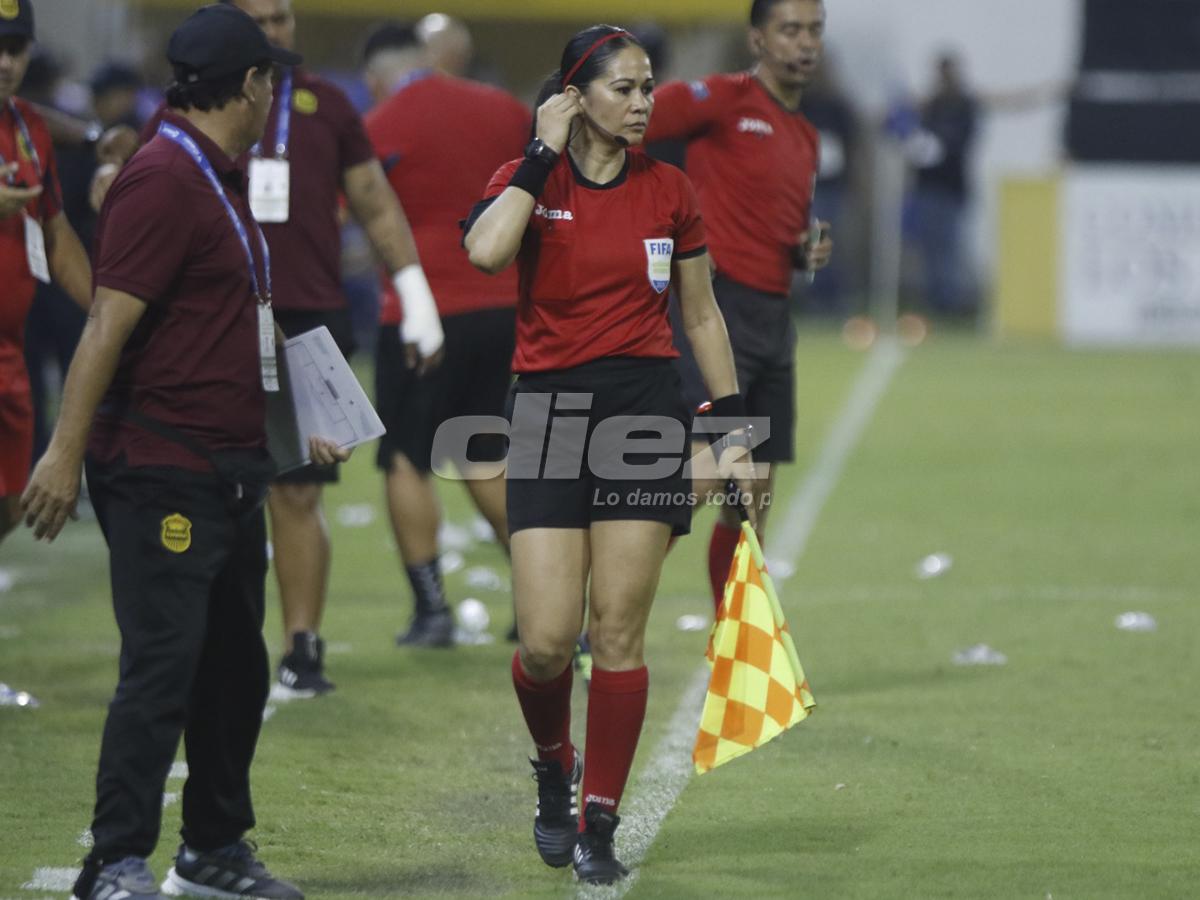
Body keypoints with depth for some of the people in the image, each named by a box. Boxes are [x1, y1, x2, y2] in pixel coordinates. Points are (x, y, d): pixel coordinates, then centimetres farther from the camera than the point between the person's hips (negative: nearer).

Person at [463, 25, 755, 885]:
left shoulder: (670, 191, 5)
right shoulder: (527, 179, -1)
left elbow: (702, 315, 13)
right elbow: (486, 250, -23)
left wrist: (735, 429, 9)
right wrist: (545, 154, -14)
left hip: (645, 412, 1)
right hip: (549, 412, -1)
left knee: (619, 634, -1)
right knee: (546, 639, -7)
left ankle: (599, 824, 8)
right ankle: (556, 766, 24)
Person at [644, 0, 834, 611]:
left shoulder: (805, 137, 19)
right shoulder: (724, 101, -6)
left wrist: (810, 254, 8)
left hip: (774, 320, 8)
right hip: (717, 306, -8)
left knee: (752, 501, 10)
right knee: (694, 479, -18)